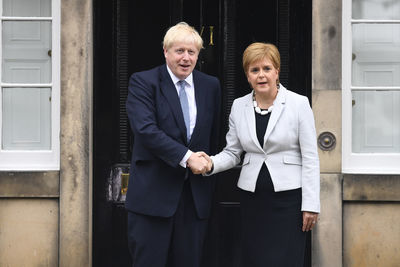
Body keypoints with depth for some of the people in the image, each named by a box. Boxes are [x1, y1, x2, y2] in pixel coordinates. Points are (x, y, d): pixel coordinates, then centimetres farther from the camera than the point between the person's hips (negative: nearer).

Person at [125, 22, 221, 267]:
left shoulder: (211, 86, 10)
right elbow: (145, 129, -17)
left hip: (196, 194, 4)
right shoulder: (143, 82, -4)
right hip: (153, 193, -4)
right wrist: (186, 157, -20)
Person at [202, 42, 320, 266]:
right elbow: (232, 153, 11)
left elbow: (310, 158, -4)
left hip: (288, 196, -3)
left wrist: (310, 204, -8)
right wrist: (211, 164, -10)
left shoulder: (299, 103, -3)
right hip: (253, 197, 4)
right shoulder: (239, 107, 8)